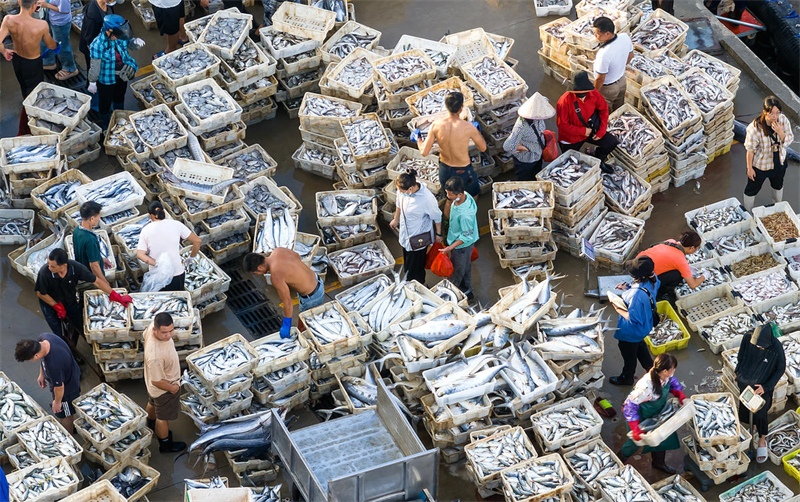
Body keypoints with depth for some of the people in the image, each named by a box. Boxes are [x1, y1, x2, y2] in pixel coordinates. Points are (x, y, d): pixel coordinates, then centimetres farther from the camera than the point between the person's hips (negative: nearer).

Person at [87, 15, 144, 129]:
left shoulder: (120, 37, -19)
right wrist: (92, 82, -11)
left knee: (119, 98, 30)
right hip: (106, 79, -6)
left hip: (122, 76, 6)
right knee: (106, 103, 18)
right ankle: (105, 126, 44)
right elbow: (95, 66, -23)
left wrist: (136, 42, -25)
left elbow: (129, 43, 1)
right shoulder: (98, 45, -33)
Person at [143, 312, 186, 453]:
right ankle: (165, 445, 47)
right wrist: (172, 388, -13)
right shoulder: (155, 356, -47)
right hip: (164, 389, -8)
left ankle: (151, 427, 64)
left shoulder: (153, 326, -26)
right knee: (163, 417, 20)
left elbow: (144, 335, 1)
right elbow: (157, 381, -32)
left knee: (153, 404, 35)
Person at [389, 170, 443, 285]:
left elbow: (437, 217, -15)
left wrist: (438, 234, -1)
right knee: (407, 264, 25)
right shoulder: (402, 190, -18)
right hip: (405, 233, 6)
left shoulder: (427, 198, -34)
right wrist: (396, 219, 23)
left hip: (419, 238, -6)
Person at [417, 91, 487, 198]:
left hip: (445, 169, 3)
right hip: (464, 171, -3)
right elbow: (483, 148, -8)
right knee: (473, 197, 24)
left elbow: (424, 152, -12)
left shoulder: (436, 125, -19)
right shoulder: (468, 127, -26)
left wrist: (417, 139, 8)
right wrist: (477, 130, 9)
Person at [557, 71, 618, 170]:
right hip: (571, 138, -3)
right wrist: (583, 131, -23)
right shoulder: (565, 101, -32)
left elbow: (604, 109, -2)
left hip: (590, 131, 3)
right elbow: (562, 125, -24)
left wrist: (601, 131, -9)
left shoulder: (593, 93, -19)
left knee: (612, 143, -11)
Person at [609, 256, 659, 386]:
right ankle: (651, 367, 57)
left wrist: (618, 309, -21)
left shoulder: (637, 295, -44)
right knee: (640, 346, 37)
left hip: (631, 332, -8)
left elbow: (632, 318, -34)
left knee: (629, 355, 22)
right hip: (644, 326, 8)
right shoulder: (652, 281, -19)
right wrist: (628, 288, -4)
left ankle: (626, 378, 48)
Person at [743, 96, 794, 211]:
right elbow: (750, 150, -21)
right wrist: (749, 168, -12)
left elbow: (789, 140, -12)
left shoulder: (783, 120, -22)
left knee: (778, 185, 31)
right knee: (752, 189, 19)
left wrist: (780, 132, -33)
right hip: (760, 165, -4)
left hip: (779, 162, 5)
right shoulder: (755, 128, -34)